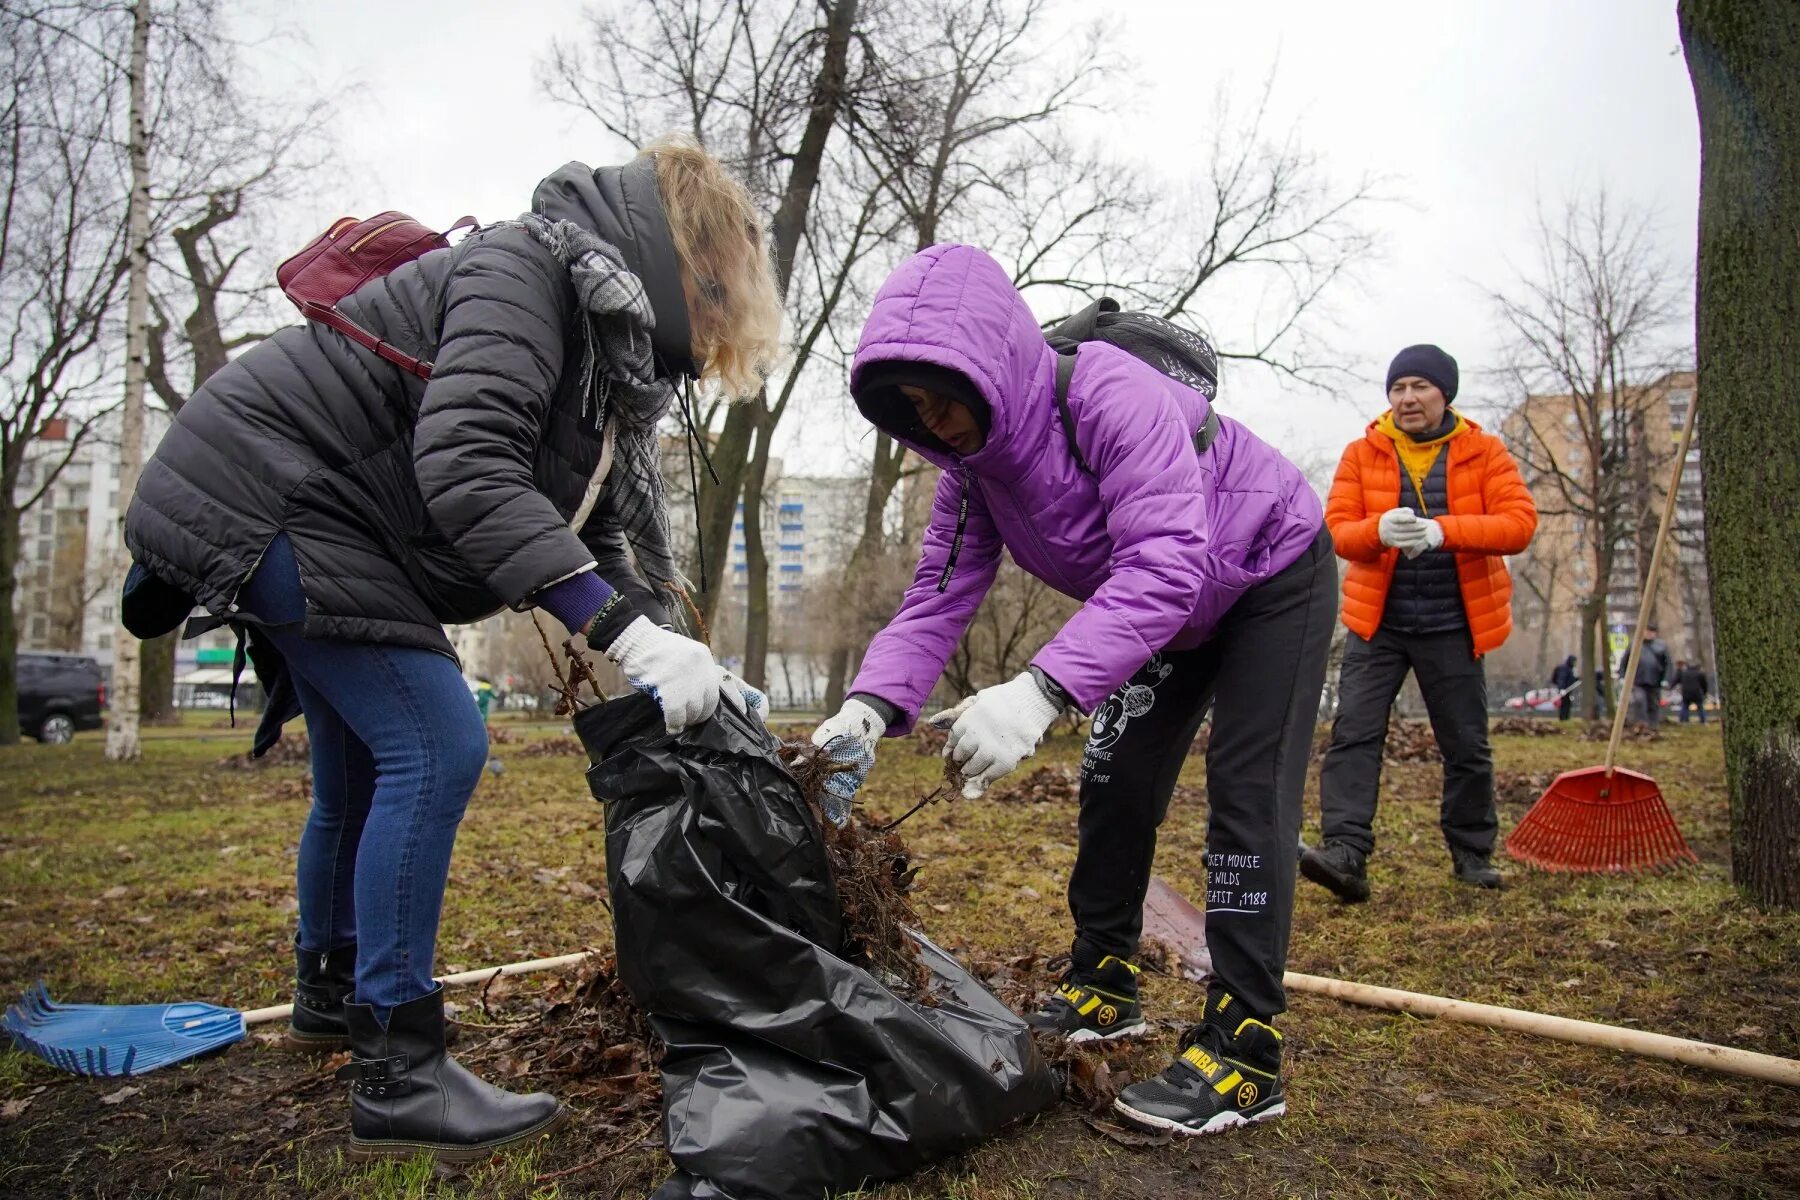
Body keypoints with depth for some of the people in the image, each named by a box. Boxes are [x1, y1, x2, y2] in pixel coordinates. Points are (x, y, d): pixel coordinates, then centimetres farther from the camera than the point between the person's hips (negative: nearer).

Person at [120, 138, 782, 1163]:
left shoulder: (608, 354, 7)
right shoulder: (527, 267, -21)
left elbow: (599, 530, 6)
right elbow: (466, 467, -35)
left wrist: (686, 668, -4)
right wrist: (627, 629, -41)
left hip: (324, 521, 10)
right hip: (269, 494, -10)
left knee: (364, 768, 18)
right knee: (436, 745, -18)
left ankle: (331, 992, 40)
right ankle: (397, 1077, -12)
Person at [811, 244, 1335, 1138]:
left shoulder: (1111, 396, -38)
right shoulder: (972, 467, -13)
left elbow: (1165, 564, -47)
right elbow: (938, 596, -15)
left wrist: (1041, 690, -59)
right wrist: (872, 705, -32)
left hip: (1272, 577, -7)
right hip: (1170, 613, 8)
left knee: (1246, 794, -14)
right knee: (1114, 780, 6)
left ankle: (1245, 1049, -8)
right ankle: (1102, 983, 22)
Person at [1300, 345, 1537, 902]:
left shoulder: (1484, 452, 1)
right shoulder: (1362, 454, 2)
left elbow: (1519, 523, -12)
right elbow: (1337, 530, -6)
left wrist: (1442, 530, -27)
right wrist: (1379, 531, -29)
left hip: (1453, 625, 0)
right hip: (1377, 622, 0)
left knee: (1467, 746, 9)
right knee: (1353, 734, -12)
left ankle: (1473, 853, 27)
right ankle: (1346, 853, -15)